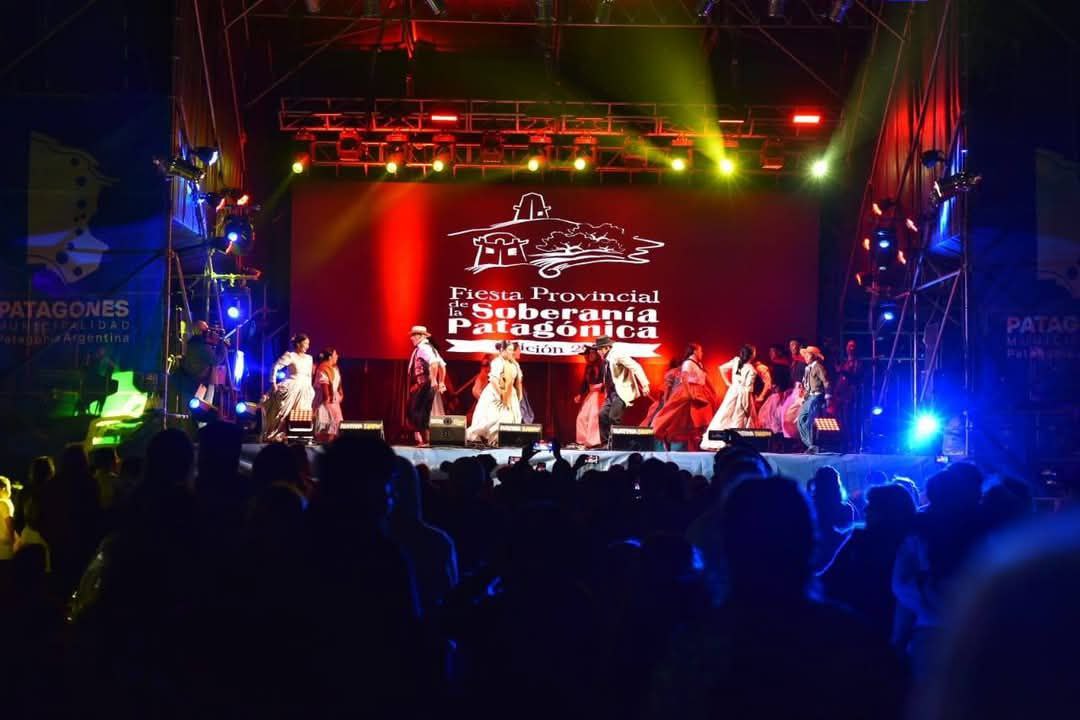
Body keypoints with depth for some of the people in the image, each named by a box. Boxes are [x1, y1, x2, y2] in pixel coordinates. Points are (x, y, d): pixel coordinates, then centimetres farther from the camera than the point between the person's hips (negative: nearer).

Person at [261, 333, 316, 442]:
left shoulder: (309, 358, 13)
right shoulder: (290, 356, -7)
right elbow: (275, 367, -11)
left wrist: (310, 390, 14)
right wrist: (273, 383, -16)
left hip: (303, 391, 7)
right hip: (290, 389, -7)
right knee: (283, 413, -8)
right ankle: (274, 435, -3)